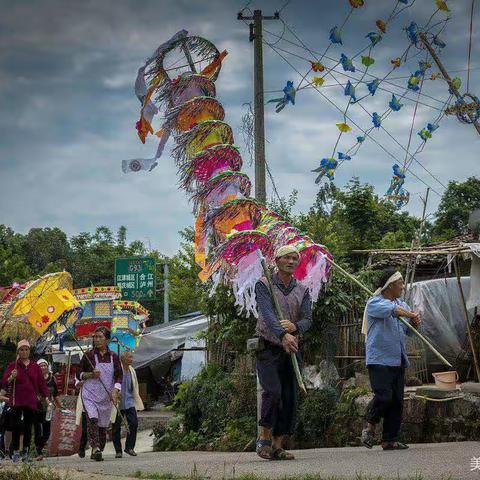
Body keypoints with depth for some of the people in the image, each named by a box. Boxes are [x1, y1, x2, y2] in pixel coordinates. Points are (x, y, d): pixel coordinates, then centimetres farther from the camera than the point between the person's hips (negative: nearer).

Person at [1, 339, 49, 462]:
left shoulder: (35, 367, 12)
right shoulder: (13, 366, 5)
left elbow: (41, 383, 13)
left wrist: (46, 397, 4)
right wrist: (11, 377, -21)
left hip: (31, 402, 2)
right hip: (17, 401, -2)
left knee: (28, 427, 1)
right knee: (16, 426, -9)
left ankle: (26, 452, 9)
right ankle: (15, 452, -4)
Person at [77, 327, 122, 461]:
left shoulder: (114, 357, 5)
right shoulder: (89, 355, 0)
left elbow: (119, 376, 3)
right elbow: (79, 374, 4)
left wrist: (115, 391, -13)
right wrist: (91, 375, -15)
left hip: (106, 396, 3)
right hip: (90, 393, -3)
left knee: (103, 425, 5)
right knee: (92, 419, -23)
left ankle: (96, 452, 18)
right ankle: (95, 447, -33)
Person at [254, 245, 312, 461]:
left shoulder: (302, 291, 11)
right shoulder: (264, 285, -2)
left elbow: (307, 319, -1)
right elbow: (267, 313, -18)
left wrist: (294, 326, -26)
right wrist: (283, 335, -35)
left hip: (291, 349, 5)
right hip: (268, 348, -5)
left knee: (289, 398, 1)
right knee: (273, 392, -19)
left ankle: (277, 446, 7)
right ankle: (264, 438, -3)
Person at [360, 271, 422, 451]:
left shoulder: (402, 304, 19)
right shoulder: (374, 303, -5)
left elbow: (409, 330, 18)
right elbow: (392, 310, -25)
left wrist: (415, 323, -2)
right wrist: (411, 314, -33)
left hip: (398, 361, 7)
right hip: (379, 360, -7)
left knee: (397, 401, 3)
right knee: (383, 396, -17)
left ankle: (390, 440, 8)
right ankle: (370, 426, 7)